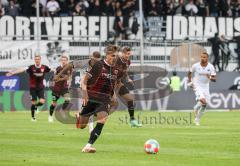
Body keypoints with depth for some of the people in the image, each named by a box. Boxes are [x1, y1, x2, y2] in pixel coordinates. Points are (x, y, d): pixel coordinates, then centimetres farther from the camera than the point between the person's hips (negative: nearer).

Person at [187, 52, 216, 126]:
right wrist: (189, 81, -4)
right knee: (202, 100, -26)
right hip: (197, 86, -4)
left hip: (206, 87, 4)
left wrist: (210, 78, -31)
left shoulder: (211, 67, -9)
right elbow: (190, 73, 8)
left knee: (204, 104, 7)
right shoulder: (195, 66, -11)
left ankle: (197, 119, 27)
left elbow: (214, 79, -10)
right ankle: (196, 108, 9)